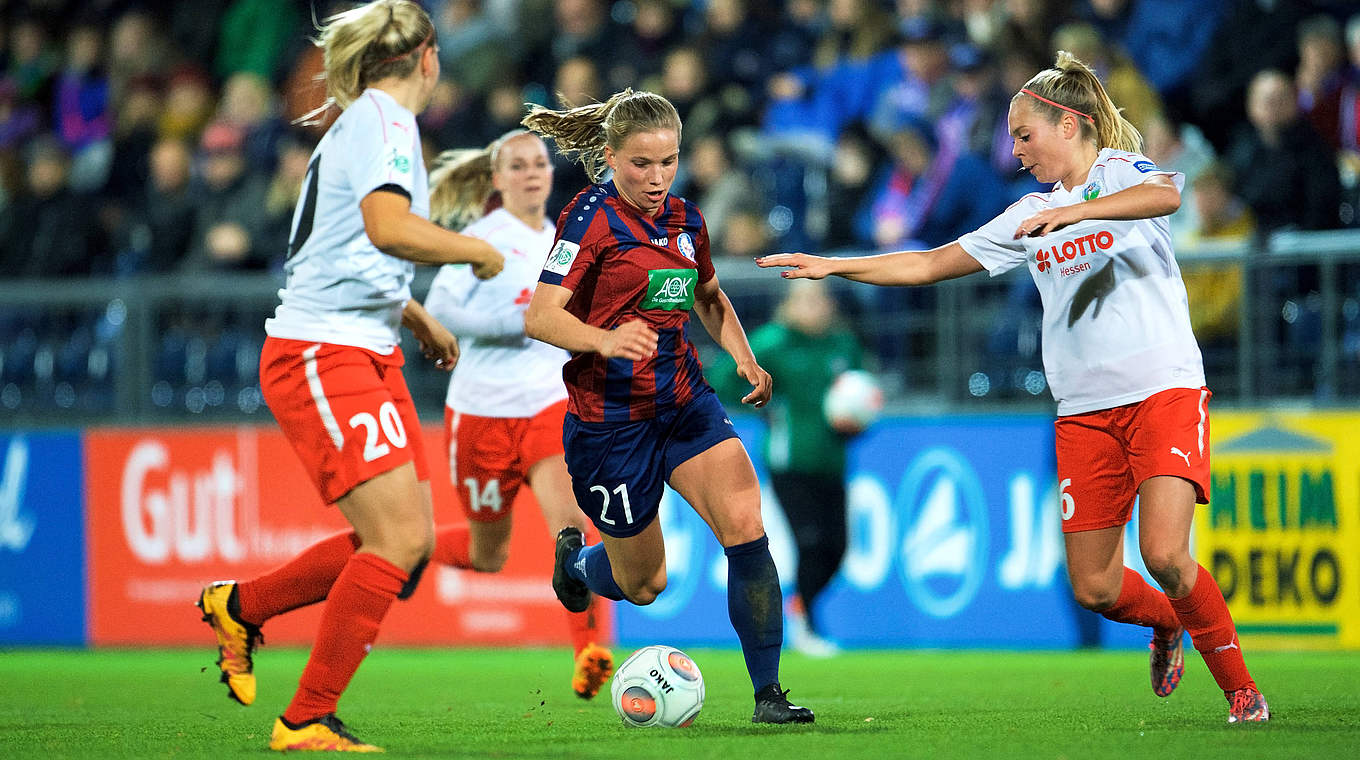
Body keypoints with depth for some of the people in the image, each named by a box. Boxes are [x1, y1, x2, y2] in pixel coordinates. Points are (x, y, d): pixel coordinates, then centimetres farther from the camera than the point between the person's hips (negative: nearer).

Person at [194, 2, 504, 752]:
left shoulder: (367, 121, 19)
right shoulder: (385, 120, -12)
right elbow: (388, 226, -31)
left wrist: (421, 322, 36)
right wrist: (478, 251, -16)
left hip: (368, 354, 10)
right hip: (322, 356, -10)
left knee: (411, 540, 7)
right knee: (397, 541, -14)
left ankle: (240, 606, 22)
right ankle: (305, 723, -8)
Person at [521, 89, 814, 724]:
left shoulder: (685, 220, 7)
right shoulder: (592, 217, -13)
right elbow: (539, 317, -22)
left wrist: (744, 356, 8)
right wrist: (604, 340, -41)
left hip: (686, 404, 5)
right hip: (609, 418, -5)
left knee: (745, 525, -17)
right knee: (642, 584, 7)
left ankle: (768, 692, -14)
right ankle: (574, 558, 43)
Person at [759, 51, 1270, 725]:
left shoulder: (1122, 170, 1)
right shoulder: (1030, 217, 18)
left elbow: (1166, 195, -25)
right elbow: (930, 264, 22)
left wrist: (1075, 211, -36)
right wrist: (833, 266, 15)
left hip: (1163, 389, -6)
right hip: (1085, 410, 6)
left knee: (1164, 551, -22)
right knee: (1093, 587, -1)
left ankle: (1240, 689, -3)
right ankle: (1165, 624, 33)